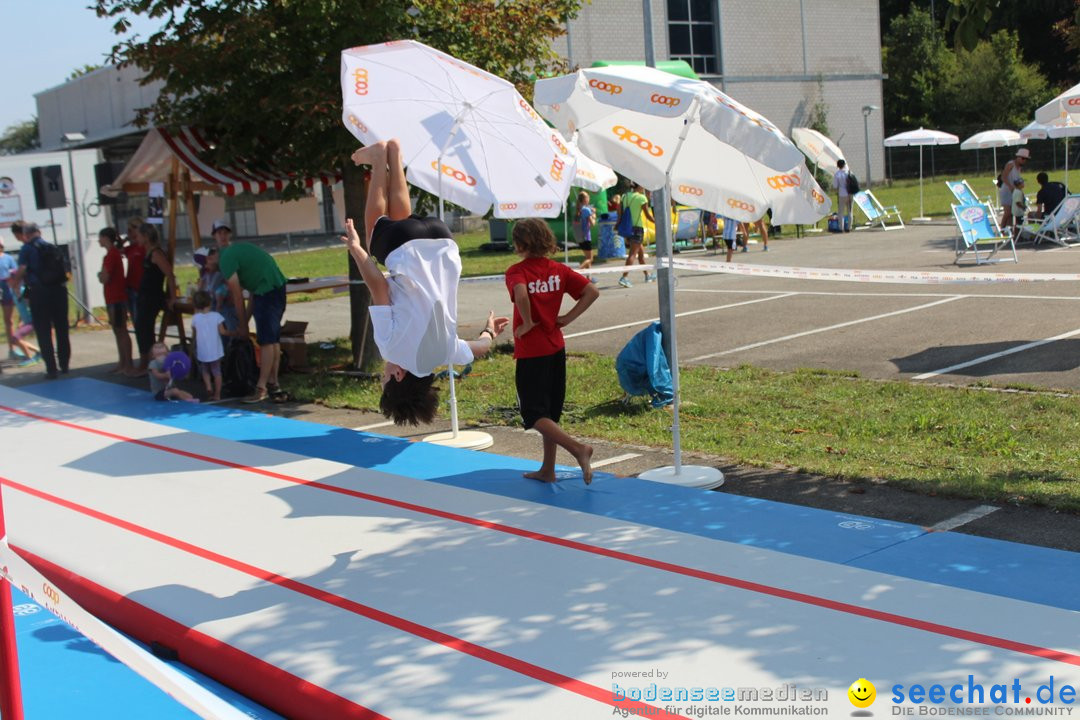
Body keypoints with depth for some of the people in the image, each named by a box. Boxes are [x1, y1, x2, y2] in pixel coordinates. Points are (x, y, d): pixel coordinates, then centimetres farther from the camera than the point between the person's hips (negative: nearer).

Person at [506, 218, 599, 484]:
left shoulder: (516, 271, -12)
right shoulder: (559, 270, 3)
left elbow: (521, 293, -34)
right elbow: (592, 292, -4)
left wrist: (527, 323, -20)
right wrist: (567, 318, 0)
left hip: (530, 353, -6)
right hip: (556, 349, 6)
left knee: (534, 414, 1)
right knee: (551, 413, 16)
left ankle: (578, 448, -17)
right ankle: (547, 470, 23)